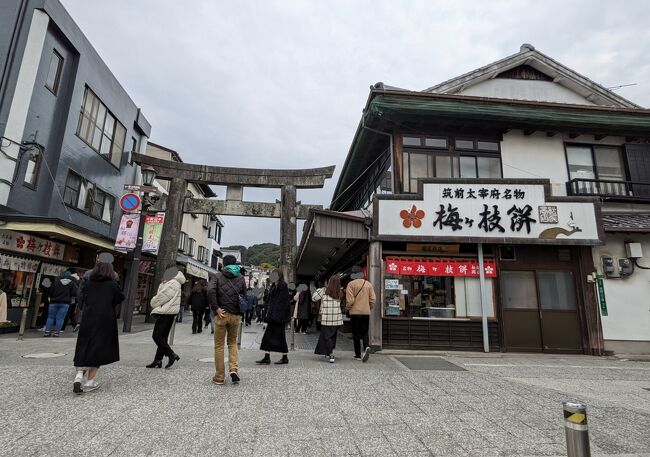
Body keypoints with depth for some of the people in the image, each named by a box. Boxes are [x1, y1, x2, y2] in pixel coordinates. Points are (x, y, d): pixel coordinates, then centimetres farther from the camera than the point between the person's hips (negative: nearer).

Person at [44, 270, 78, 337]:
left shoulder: (56, 282, 1)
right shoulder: (72, 283, -1)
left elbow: (50, 292, 1)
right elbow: (74, 293, -7)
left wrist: (52, 298, 20)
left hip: (54, 302, 1)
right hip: (65, 303, -1)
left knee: (50, 317, 11)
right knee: (60, 318, 2)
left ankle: (47, 331, 7)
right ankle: (56, 332, 0)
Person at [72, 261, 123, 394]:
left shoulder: (88, 283, 6)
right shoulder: (113, 284, -4)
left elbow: (81, 300, 9)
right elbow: (120, 299, 0)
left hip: (88, 320, 3)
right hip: (105, 321, -3)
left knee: (84, 348, 13)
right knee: (98, 349, 5)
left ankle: (79, 375, -6)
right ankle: (90, 382, 6)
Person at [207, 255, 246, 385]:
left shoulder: (218, 276, 2)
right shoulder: (241, 277, 11)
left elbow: (210, 291, -15)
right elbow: (245, 296, 7)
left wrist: (216, 308, -11)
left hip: (222, 314, -2)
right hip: (236, 315, 2)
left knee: (219, 345, 8)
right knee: (232, 343, 17)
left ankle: (219, 377, 13)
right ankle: (234, 369, -1)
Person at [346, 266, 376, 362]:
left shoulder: (351, 284, -8)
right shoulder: (369, 284, 4)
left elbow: (350, 300, -13)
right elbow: (373, 299, 3)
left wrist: (347, 308, 5)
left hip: (355, 312, -3)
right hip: (366, 312, 3)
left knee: (356, 334, 7)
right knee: (365, 332, 12)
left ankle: (358, 355, 12)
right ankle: (366, 347, -14)